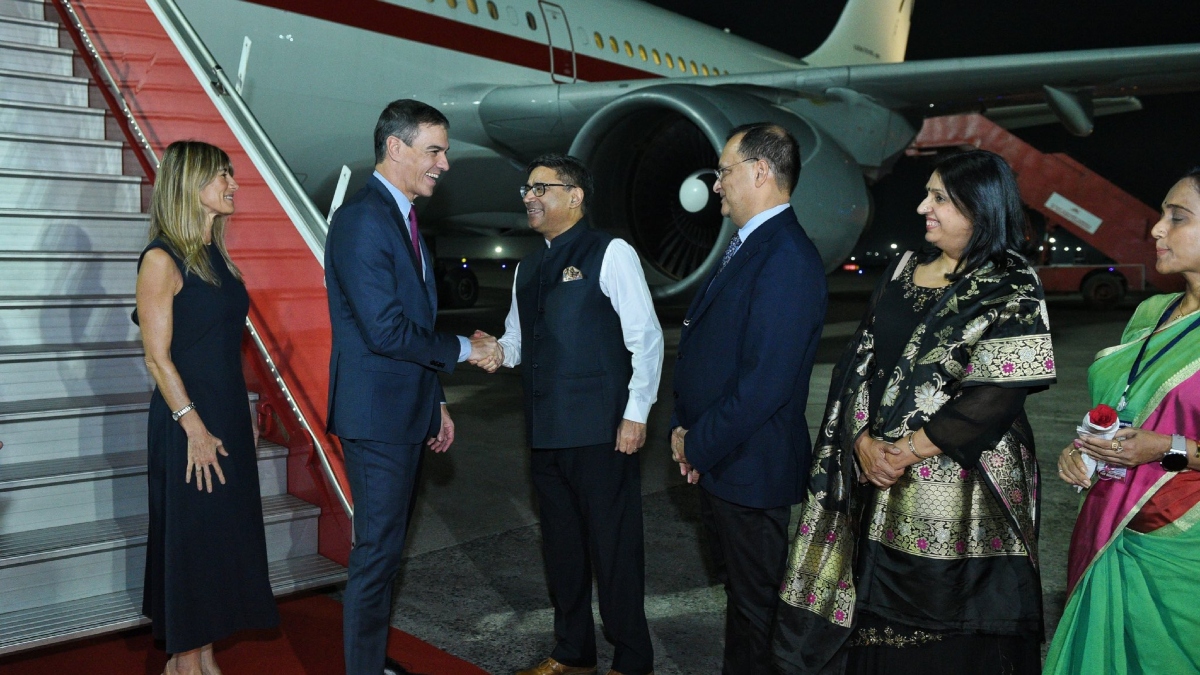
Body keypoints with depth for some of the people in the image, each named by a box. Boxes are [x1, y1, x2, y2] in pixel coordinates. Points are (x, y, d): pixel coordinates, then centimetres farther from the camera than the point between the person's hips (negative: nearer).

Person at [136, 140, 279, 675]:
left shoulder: (216, 257, 11)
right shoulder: (162, 260, -12)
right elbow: (158, 357, -16)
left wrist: (246, 412, 14)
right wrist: (194, 427, -18)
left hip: (229, 418, 8)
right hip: (187, 423, -8)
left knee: (226, 538, 13)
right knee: (191, 538, 3)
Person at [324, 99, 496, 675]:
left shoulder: (403, 218, 14)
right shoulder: (362, 219, -18)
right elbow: (386, 331, -24)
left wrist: (435, 404, 18)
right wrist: (461, 349, -11)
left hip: (406, 412, 10)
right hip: (376, 415, -10)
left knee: (386, 546, 18)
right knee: (378, 552, -1)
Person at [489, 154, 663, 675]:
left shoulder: (611, 254, -5)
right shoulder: (528, 269, 16)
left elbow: (646, 337, -8)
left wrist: (636, 414, -13)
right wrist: (500, 351, -3)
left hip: (600, 432, -7)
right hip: (545, 431, 7)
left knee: (613, 546, 2)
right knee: (560, 544, 15)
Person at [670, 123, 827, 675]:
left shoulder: (787, 258, -21)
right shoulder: (745, 247, 11)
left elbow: (764, 382, -25)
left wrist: (698, 447, -16)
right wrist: (683, 426, 6)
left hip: (751, 471, -9)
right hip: (716, 463, 9)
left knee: (756, 609, 8)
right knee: (738, 594, 22)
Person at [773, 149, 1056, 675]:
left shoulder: (1011, 291, -8)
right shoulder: (905, 269, 10)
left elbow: (994, 397, -16)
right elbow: (859, 359, 7)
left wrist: (907, 451, -16)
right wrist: (865, 440, -7)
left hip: (954, 484, -5)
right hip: (873, 477, 6)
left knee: (940, 625, 5)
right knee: (876, 613, 12)